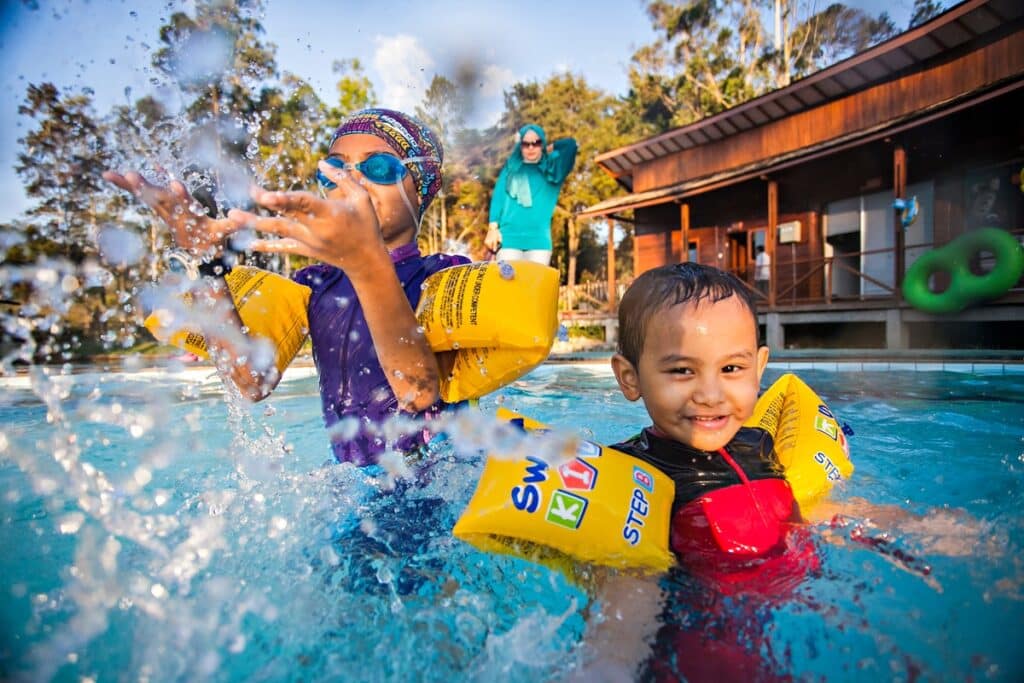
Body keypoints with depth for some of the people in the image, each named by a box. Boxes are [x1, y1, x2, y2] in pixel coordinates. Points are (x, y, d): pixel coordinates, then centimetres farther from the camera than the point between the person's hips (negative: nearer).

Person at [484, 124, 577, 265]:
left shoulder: (553, 168, 17)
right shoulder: (511, 167, 19)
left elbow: (570, 144, 3)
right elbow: (498, 197, 10)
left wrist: (548, 150, 19)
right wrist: (493, 228, -1)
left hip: (539, 239, 0)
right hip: (509, 237, 0)